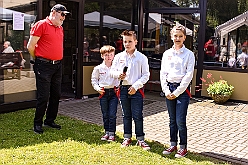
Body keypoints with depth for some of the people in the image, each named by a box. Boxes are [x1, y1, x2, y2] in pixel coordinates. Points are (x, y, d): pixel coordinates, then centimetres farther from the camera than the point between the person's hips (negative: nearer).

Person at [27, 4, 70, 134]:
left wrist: (58, 60, 16)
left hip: (58, 66, 7)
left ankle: (50, 120, 25)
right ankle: (38, 123, 12)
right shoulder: (41, 25, -7)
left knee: (56, 95, 11)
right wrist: (38, 60, 5)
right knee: (43, 96, -3)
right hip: (44, 66, -7)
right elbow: (30, 46, -7)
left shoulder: (60, 28, 15)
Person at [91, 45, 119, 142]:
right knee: (105, 114, 10)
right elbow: (94, 80, 10)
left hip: (114, 92, -1)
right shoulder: (98, 68, 3)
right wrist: (97, 88, -4)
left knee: (112, 114, -2)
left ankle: (112, 133, 7)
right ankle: (107, 132, 22)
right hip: (103, 93, 1)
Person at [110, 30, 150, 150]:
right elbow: (113, 71, 12)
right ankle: (127, 138, 25)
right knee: (126, 115, 13)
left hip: (136, 90, -3)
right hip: (123, 89, 3)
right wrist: (118, 74, -11)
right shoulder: (119, 57, 7)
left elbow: (146, 75, -4)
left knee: (137, 115, -2)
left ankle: (140, 139, 11)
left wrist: (135, 86, -13)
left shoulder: (142, 57, -2)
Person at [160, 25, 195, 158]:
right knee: (172, 120, 12)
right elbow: (163, 73, 7)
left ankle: (183, 147, 11)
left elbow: (188, 75, -8)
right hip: (169, 88, 4)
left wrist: (177, 92, -11)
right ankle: (173, 144, 24)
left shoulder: (189, 54, -2)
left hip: (182, 89, -4)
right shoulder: (167, 53, 9)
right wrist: (166, 91, -3)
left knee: (180, 120, -5)